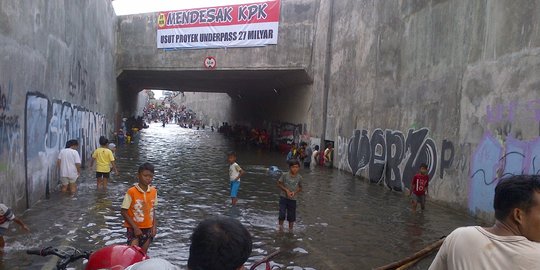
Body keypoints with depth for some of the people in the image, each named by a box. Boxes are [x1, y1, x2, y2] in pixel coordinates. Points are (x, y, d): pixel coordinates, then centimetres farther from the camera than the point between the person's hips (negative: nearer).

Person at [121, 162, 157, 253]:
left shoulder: (153, 191, 1)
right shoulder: (131, 192, -13)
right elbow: (123, 212, -10)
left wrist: (154, 225, 0)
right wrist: (135, 227, -14)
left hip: (148, 229, 5)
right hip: (134, 229, -4)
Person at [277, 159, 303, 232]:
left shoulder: (299, 177, -4)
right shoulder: (285, 175, -10)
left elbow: (300, 188, 8)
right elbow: (279, 184, -1)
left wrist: (295, 192, -11)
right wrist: (286, 190, -13)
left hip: (293, 199, 2)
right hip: (283, 197, -2)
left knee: (291, 217, 8)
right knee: (282, 215, -12)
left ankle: (290, 230, 27)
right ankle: (280, 227, 14)